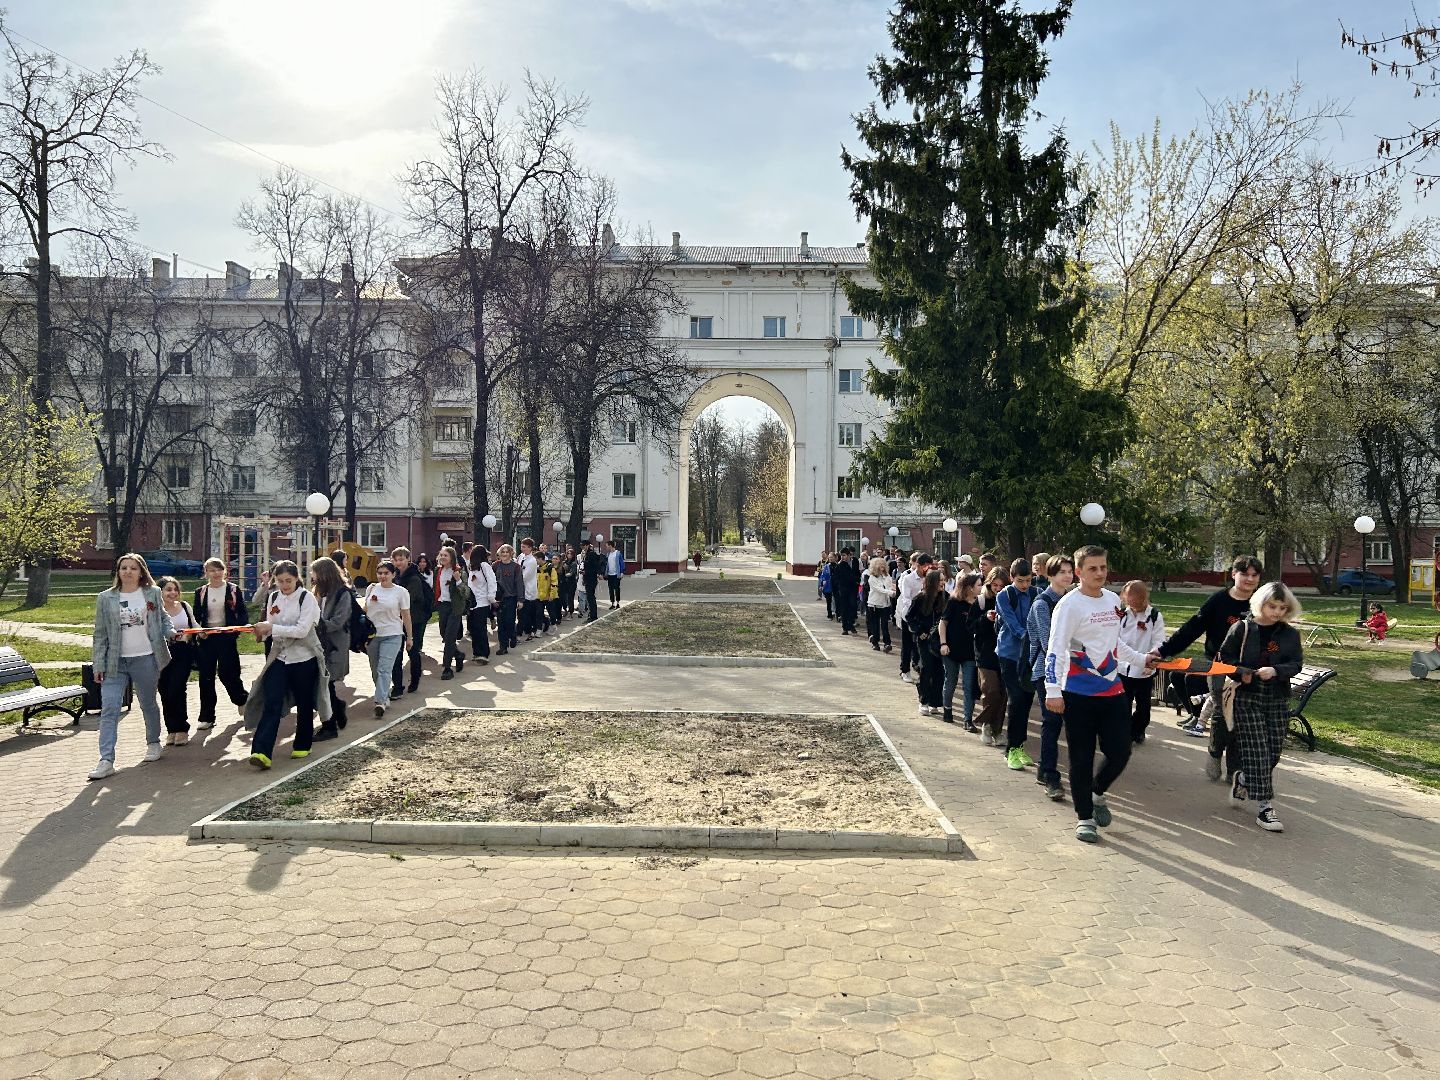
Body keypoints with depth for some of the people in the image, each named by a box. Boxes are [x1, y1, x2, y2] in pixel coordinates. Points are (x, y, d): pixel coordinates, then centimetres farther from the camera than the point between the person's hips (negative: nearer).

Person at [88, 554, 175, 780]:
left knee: (149, 704, 14)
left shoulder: (153, 593, 2)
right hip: (115, 662, 0)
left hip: (145, 659, 0)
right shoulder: (106, 598, 2)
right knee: (109, 708, -8)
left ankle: (153, 744, 35)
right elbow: (100, 634, 4)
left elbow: (163, 619, 12)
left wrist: (172, 632, -10)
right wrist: (98, 664, 0)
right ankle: (106, 760, -8)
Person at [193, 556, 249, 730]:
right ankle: (206, 717, 9)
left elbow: (243, 613, -1)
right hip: (206, 638, 3)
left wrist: (236, 627, -20)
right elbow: (195, 617, 10)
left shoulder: (234, 590, 0)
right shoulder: (200, 592, 7)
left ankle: (242, 698, 27)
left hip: (227, 637, -3)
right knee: (206, 678, 3)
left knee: (227, 673, -4)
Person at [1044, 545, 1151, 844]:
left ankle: (1096, 793, 31)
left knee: (1120, 752, 4)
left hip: (1112, 690, 6)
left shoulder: (1113, 600, 10)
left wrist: (1141, 659, 27)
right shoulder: (1070, 604, -11)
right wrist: (1053, 690, -21)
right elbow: (1056, 649, -16)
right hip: (1079, 694, -6)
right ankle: (1085, 817, 15)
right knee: (1082, 758, 2)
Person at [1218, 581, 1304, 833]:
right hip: (1247, 698, -3)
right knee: (1258, 752, -6)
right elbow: (1226, 657, 1)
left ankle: (1243, 780, 36)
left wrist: (1275, 670, -24)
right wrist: (1240, 674, -16)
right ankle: (1266, 808, -3)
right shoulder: (1242, 629, -4)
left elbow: (1296, 664, -5)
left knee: (1273, 753, 8)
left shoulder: (1290, 634, 3)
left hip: (1277, 700, 4)